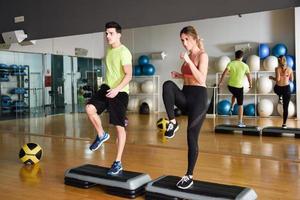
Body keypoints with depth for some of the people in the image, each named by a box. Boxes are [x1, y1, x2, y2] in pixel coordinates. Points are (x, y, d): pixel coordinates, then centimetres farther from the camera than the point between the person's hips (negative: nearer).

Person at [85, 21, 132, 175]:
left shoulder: (124, 52, -13)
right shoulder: (109, 50, 12)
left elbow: (129, 75, -21)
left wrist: (117, 89, -33)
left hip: (120, 92, -7)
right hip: (107, 88, 7)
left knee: (119, 127, -2)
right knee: (90, 108, -18)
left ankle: (118, 163, 6)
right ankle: (101, 135, 7)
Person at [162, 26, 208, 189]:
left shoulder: (202, 55, -8)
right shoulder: (188, 56, 14)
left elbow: (201, 80, -20)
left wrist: (188, 61, -23)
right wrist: (179, 75, 7)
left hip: (198, 97, -6)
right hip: (185, 95, 7)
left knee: (192, 137, -2)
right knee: (168, 85, -28)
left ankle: (189, 176, 11)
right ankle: (172, 123, -17)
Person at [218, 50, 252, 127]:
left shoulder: (231, 63, -4)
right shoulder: (245, 65, -2)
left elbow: (224, 73, -12)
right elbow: (249, 77, 5)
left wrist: (220, 82, -3)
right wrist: (250, 84, 22)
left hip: (230, 86, 2)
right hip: (239, 87, -2)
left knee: (234, 94, 38)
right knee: (240, 105, 8)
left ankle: (231, 108, 25)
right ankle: (240, 122, 6)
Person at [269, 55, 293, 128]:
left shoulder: (277, 69, -8)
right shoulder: (289, 69, 0)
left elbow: (277, 79, -17)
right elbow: (291, 80, 9)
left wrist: (272, 77, 1)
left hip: (278, 89, -1)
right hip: (286, 88, 1)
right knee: (285, 107, 6)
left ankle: (280, 98, 31)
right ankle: (284, 124, 6)